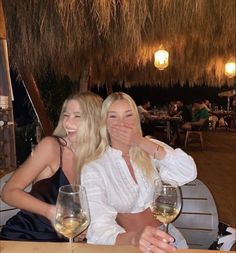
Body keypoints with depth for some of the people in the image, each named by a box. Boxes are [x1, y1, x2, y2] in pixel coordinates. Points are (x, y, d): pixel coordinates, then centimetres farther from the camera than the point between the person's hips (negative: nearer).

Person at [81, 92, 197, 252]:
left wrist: (142, 143, -18)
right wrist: (134, 238, -39)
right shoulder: (93, 169, -8)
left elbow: (189, 173, -12)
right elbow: (100, 228, -19)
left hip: (162, 234, 2)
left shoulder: (150, 148, 3)